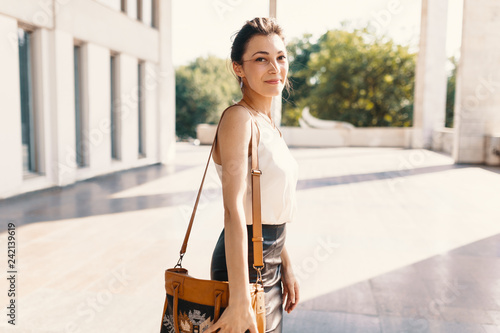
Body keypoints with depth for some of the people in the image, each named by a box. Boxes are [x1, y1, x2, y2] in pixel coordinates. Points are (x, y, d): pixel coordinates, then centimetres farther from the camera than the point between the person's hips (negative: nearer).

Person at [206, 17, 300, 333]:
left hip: (269, 264, 9)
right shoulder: (238, 117, -18)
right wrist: (240, 300, -27)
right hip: (243, 263, -8)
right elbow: (234, 210, -25)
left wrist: (286, 266, 14)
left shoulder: (269, 124, 9)